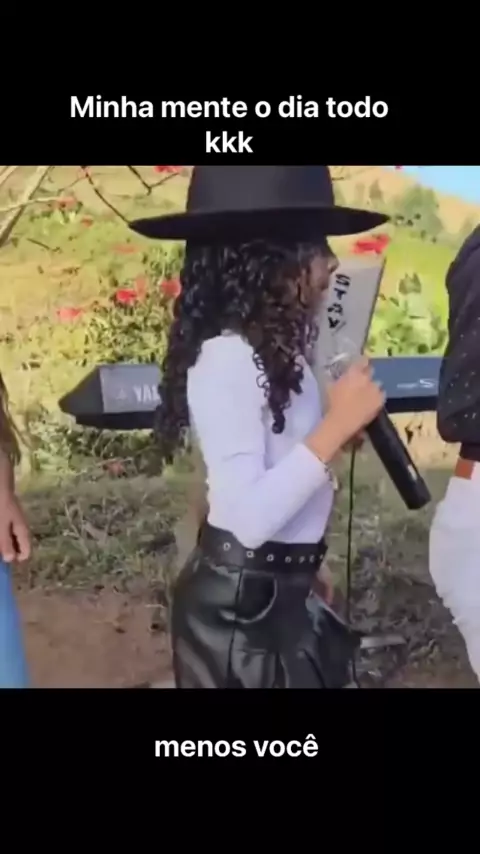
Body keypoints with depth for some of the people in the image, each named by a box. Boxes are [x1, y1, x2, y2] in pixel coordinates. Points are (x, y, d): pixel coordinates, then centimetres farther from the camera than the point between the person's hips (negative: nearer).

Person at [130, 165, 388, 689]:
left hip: (281, 588, 9)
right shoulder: (226, 358, -23)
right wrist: (337, 425, -26)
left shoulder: (275, 349, 5)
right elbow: (248, 516, -29)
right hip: (240, 599, -9)